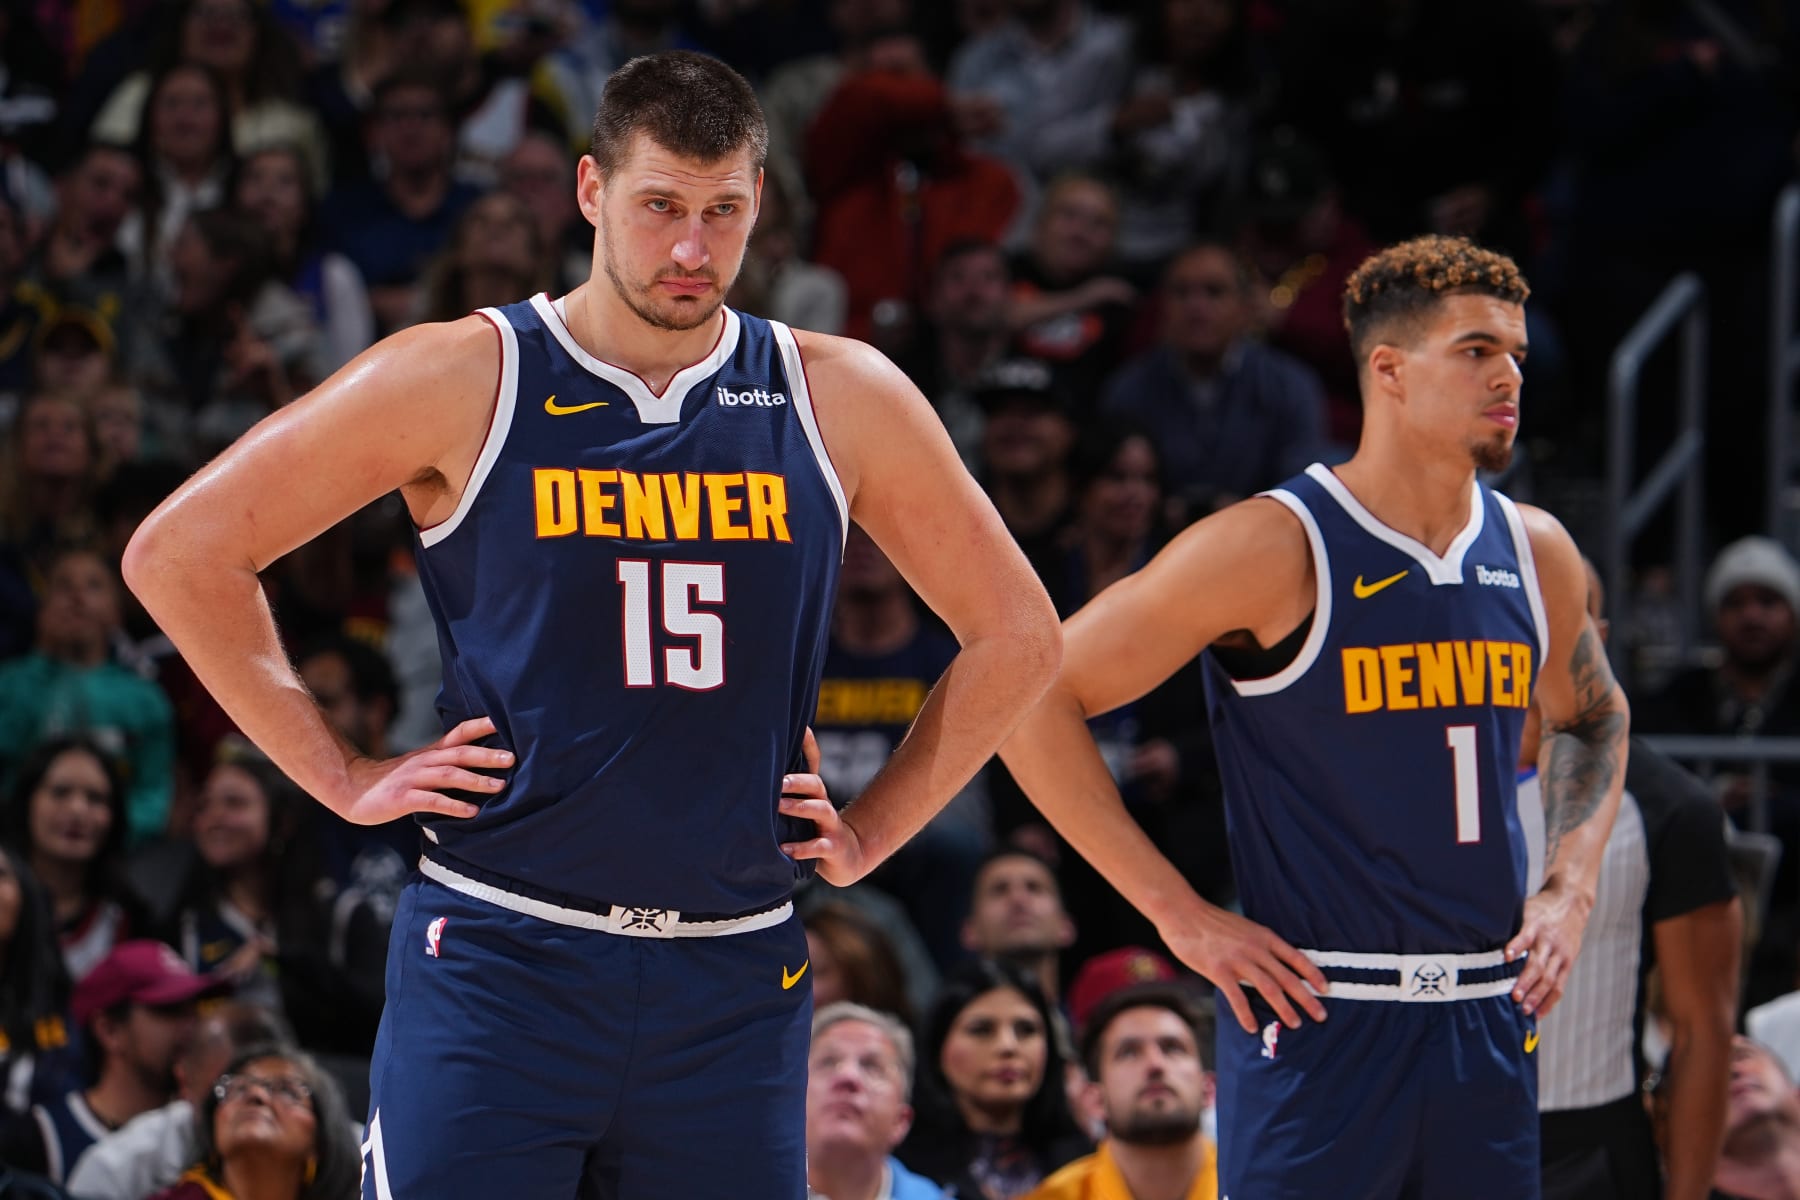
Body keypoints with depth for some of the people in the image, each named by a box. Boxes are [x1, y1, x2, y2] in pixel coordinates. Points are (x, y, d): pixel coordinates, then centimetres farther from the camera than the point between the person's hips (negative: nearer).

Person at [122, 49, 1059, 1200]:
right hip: (498, 963, -2)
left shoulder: (841, 400, 5)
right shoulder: (464, 381, -2)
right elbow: (179, 552, 2)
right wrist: (342, 778, 0)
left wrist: (872, 833, 9)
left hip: (737, 977, 3)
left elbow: (1019, 636, 17)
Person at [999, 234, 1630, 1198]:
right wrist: (1176, 913, -10)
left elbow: (1591, 719, 30)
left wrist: (1569, 889, 13)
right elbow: (1034, 695, -9)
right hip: (1318, 1020, -6)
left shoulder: (1535, 555, 9)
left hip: (1491, 1014, 6)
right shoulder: (1275, 549, -10)